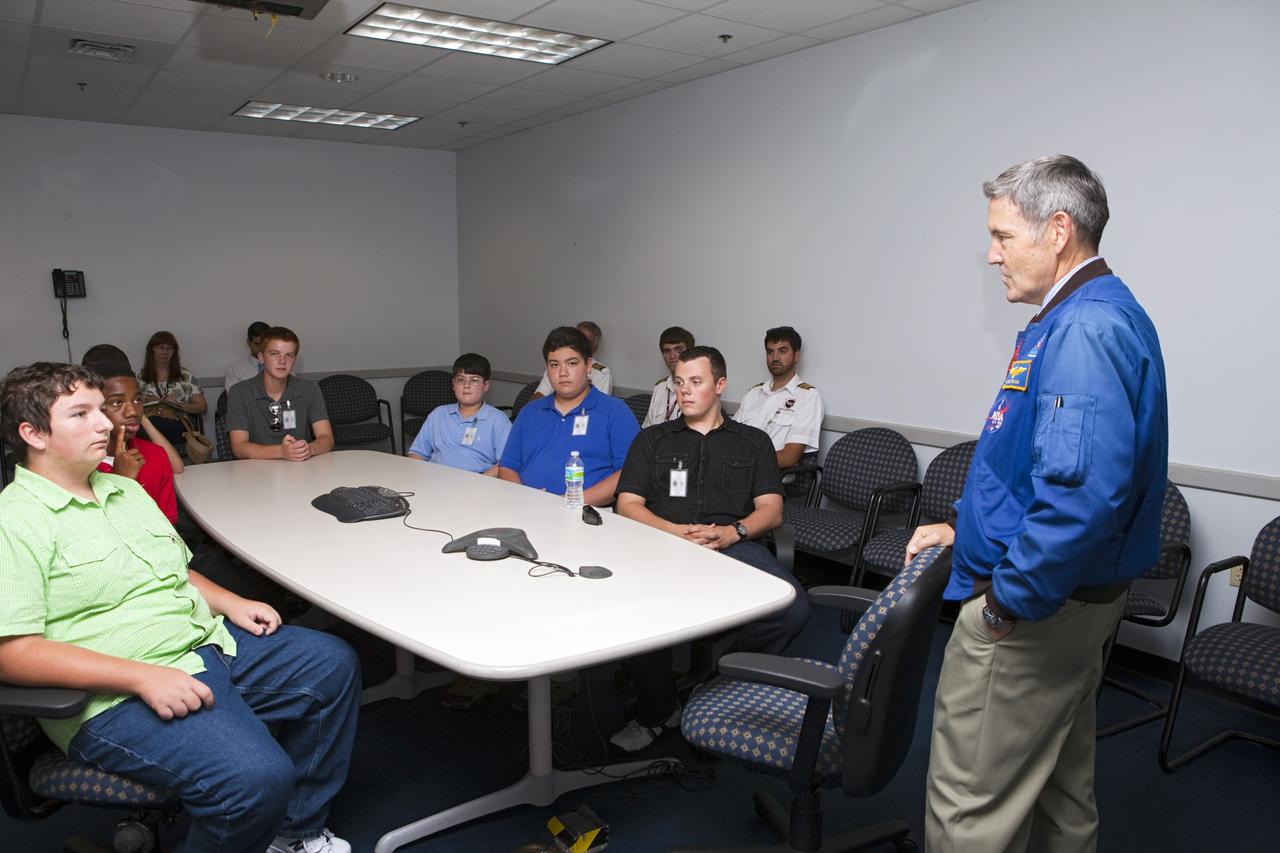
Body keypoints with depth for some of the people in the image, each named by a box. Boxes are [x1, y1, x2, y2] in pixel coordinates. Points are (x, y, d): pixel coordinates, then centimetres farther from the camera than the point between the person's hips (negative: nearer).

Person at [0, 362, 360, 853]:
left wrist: (231, 603, 6)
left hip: (209, 643, 9)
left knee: (334, 663, 6)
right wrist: (142, 676, -25)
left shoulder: (125, 490, 16)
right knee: (258, 776, -30)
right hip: (119, 698, -9)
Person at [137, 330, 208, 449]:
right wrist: (142, 403, -2)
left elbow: (203, 407, 12)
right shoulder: (140, 377, 21)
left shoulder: (185, 376, 18)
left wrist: (179, 405, -4)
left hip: (176, 427, -1)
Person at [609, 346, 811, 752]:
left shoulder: (753, 442, 22)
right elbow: (627, 504, 12)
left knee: (793, 607, -29)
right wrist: (676, 531, -7)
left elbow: (771, 510, 12)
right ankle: (655, 714, -8)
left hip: (733, 546, 1)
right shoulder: (652, 440, 23)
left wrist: (732, 532, -10)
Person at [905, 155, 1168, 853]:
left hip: (1029, 612, -11)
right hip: (1071, 600, 11)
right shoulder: (1079, 317, 12)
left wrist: (1009, 598, -23)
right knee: (1060, 789, 25)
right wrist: (963, 526, 16)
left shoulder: (1088, 331, -23)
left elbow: (1082, 490, -33)